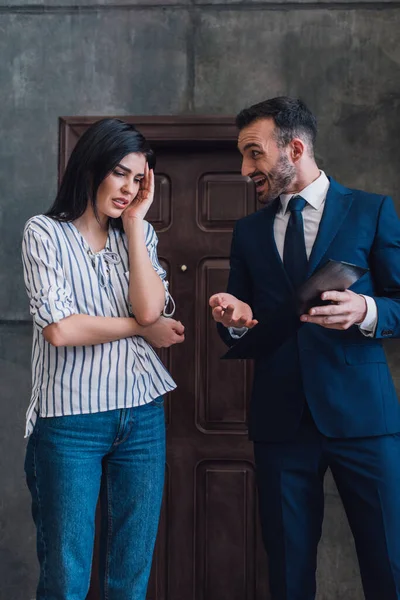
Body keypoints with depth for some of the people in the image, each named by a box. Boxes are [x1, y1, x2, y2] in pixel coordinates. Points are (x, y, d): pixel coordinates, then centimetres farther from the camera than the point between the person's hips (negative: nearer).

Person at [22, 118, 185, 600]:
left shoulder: (139, 235, 11)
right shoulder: (45, 233, -2)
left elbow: (151, 308, -6)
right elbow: (58, 328, -14)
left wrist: (135, 222, -3)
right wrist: (142, 328, -4)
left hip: (143, 417, 4)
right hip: (70, 420, -4)